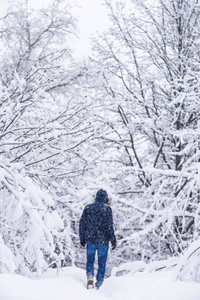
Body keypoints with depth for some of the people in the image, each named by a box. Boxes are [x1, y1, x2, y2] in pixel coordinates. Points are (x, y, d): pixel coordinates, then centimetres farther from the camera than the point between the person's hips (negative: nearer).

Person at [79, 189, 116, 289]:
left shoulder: (88, 208, 4)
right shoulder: (107, 208, -7)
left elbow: (82, 224, 6)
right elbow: (109, 226, -11)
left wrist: (82, 239, 15)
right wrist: (113, 240, -5)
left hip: (90, 240, 2)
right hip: (103, 241, -2)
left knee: (90, 260, 17)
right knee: (102, 263, 9)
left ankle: (90, 278, -4)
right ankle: (98, 284, 9)